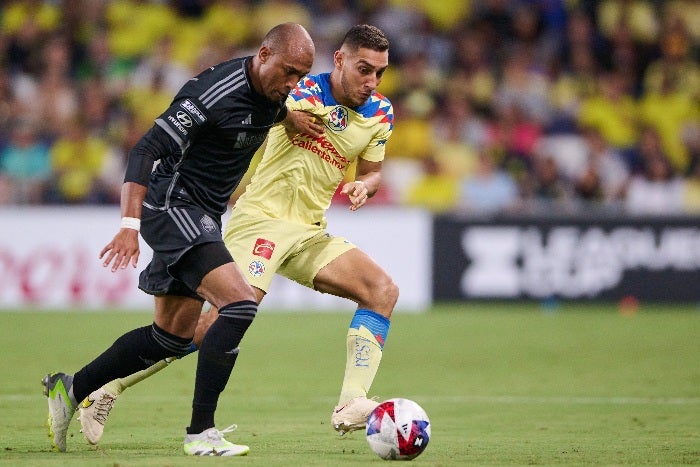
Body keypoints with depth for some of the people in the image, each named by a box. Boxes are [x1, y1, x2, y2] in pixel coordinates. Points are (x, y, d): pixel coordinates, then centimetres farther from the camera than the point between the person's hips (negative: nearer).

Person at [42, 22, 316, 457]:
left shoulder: (274, 94, 1)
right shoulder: (214, 94, -24)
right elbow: (145, 151, -25)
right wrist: (131, 225, -33)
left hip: (203, 217, 9)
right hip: (173, 207, -9)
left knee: (174, 335, 14)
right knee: (240, 303, -23)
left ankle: (70, 388, 29)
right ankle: (201, 432, -19)